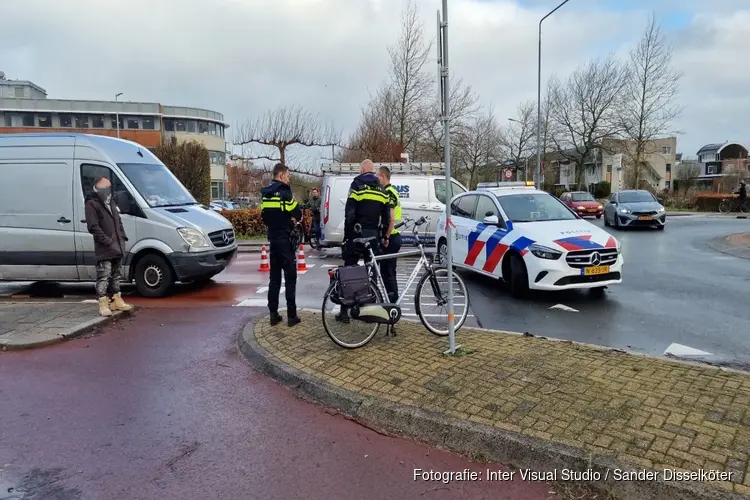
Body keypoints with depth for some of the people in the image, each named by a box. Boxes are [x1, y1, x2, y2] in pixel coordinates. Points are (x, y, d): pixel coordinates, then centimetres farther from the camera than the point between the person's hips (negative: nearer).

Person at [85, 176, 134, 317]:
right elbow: (93, 227, -17)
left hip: (117, 247, 9)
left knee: (116, 275, 16)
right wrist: (107, 241, -21)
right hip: (104, 250, -9)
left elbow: (119, 222, 24)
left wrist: (122, 237, 9)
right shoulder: (92, 204, -9)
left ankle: (116, 301, 26)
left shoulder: (111, 203, 18)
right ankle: (103, 304, -2)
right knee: (104, 276, -6)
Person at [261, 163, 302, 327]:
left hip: (273, 239, 7)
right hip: (285, 239, -7)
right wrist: (293, 219, 7)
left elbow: (264, 216, 14)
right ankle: (291, 316, 1)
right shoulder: (284, 192, -13)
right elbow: (297, 214, -13)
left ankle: (273, 314, 12)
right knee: (290, 277, -1)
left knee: (274, 277, 11)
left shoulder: (265, 194, 10)